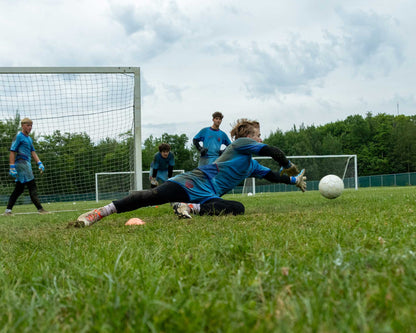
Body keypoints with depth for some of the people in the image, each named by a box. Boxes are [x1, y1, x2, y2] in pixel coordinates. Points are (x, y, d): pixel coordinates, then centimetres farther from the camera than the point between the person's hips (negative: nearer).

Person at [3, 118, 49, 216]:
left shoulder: (29, 139, 21)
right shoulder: (18, 136, -6)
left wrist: (39, 163, 7)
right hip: (21, 162, -9)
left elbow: (33, 152, 20)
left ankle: (8, 210, 11)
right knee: (32, 186, -12)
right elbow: (12, 152, -10)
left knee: (19, 188, 9)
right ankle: (40, 209, -14)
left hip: (27, 164, 9)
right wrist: (12, 167, -17)